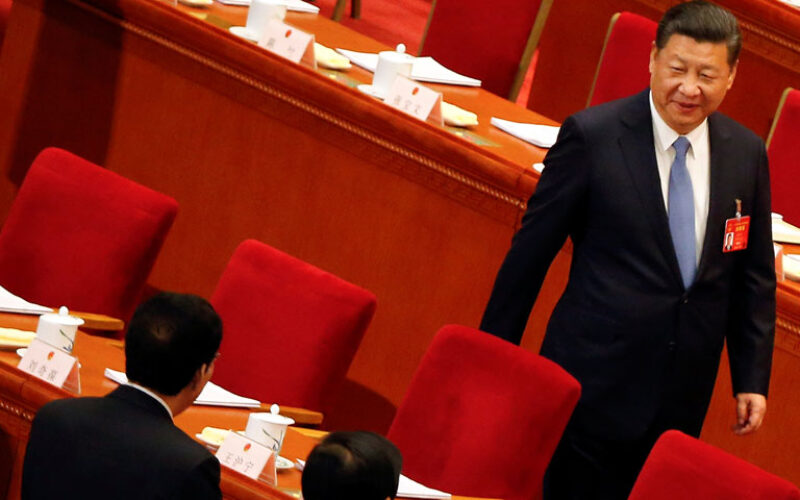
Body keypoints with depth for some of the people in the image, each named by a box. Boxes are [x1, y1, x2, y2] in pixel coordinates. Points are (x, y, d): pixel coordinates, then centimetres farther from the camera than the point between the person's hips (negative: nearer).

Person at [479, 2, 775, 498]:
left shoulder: (746, 154, 3)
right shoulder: (591, 136, -9)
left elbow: (754, 276, 12)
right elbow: (531, 251, -3)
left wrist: (752, 378, 8)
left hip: (682, 394, 3)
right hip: (596, 380, -3)